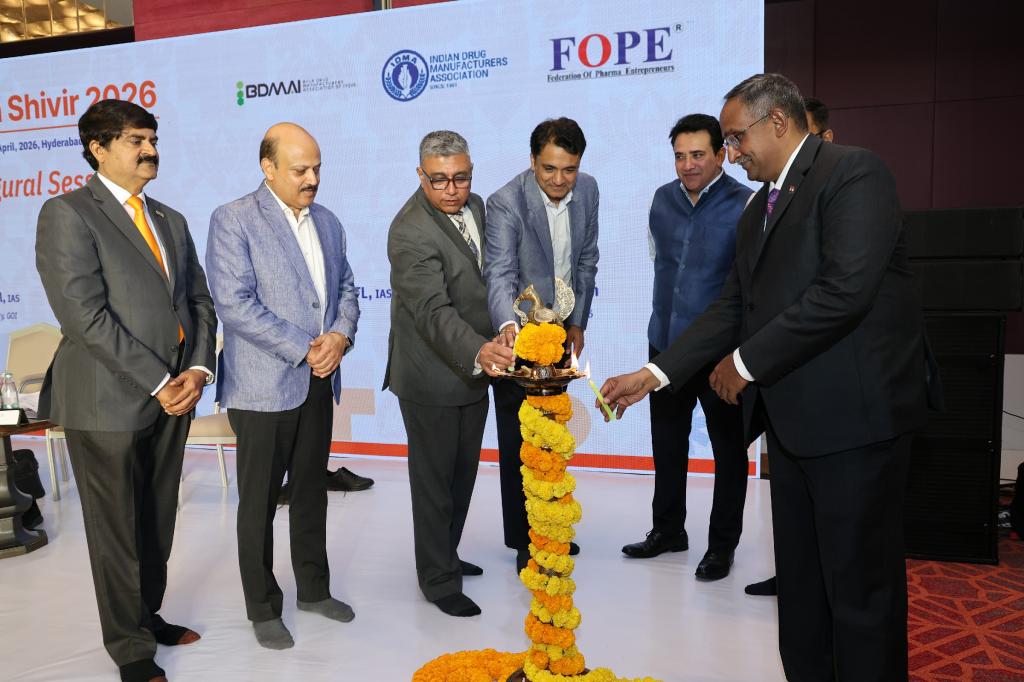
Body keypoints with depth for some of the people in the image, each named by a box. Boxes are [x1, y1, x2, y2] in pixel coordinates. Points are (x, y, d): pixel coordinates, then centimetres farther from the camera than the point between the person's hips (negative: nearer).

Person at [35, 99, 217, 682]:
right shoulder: (68, 214, -6)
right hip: (108, 403, -6)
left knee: (158, 524, 16)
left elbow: (200, 302, 12)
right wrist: (159, 382, -16)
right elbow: (84, 314, -16)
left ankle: (148, 616, 35)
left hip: (172, 397, 6)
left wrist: (198, 371, -5)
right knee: (117, 530, 7)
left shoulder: (172, 221, 16)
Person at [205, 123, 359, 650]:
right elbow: (235, 304, -18)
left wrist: (340, 336, -8)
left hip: (318, 383, 6)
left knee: (312, 493, 17)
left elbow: (346, 288, 13)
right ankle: (263, 608, 24)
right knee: (259, 502, 7)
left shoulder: (327, 222, 10)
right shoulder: (232, 220, -9)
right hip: (263, 387, -6)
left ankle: (314, 589, 34)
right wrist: (304, 349, -17)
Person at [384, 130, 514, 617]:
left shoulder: (474, 207, 5)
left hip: (472, 370, 9)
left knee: (463, 472, 21)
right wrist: (477, 351, -47)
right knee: (434, 479, 6)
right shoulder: (411, 232, -23)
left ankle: (445, 554, 41)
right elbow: (433, 311, -32)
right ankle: (438, 578, 23)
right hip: (431, 376, -8)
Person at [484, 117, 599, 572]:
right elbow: (500, 274, -35)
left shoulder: (587, 190, -5)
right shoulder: (506, 203, -23)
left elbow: (586, 261, 5)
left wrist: (578, 322, 4)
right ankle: (524, 539, 16)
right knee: (519, 439, 1)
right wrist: (507, 325, -53)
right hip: (518, 331, -6)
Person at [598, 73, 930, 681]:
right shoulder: (760, 209, 18)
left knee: (860, 582, 3)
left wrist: (747, 362, -14)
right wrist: (653, 375, 7)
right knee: (800, 581, 15)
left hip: (855, 411, -8)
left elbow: (846, 290, -21)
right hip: (792, 417, 8)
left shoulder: (853, 172, -9)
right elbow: (733, 308, 15)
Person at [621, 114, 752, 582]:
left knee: (728, 447, 9)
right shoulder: (662, 199, 5)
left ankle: (723, 544, 25)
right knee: (667, 441, 16)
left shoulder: (746, 205, -13)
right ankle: (668, 529, 34)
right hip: (666, 341, 6)